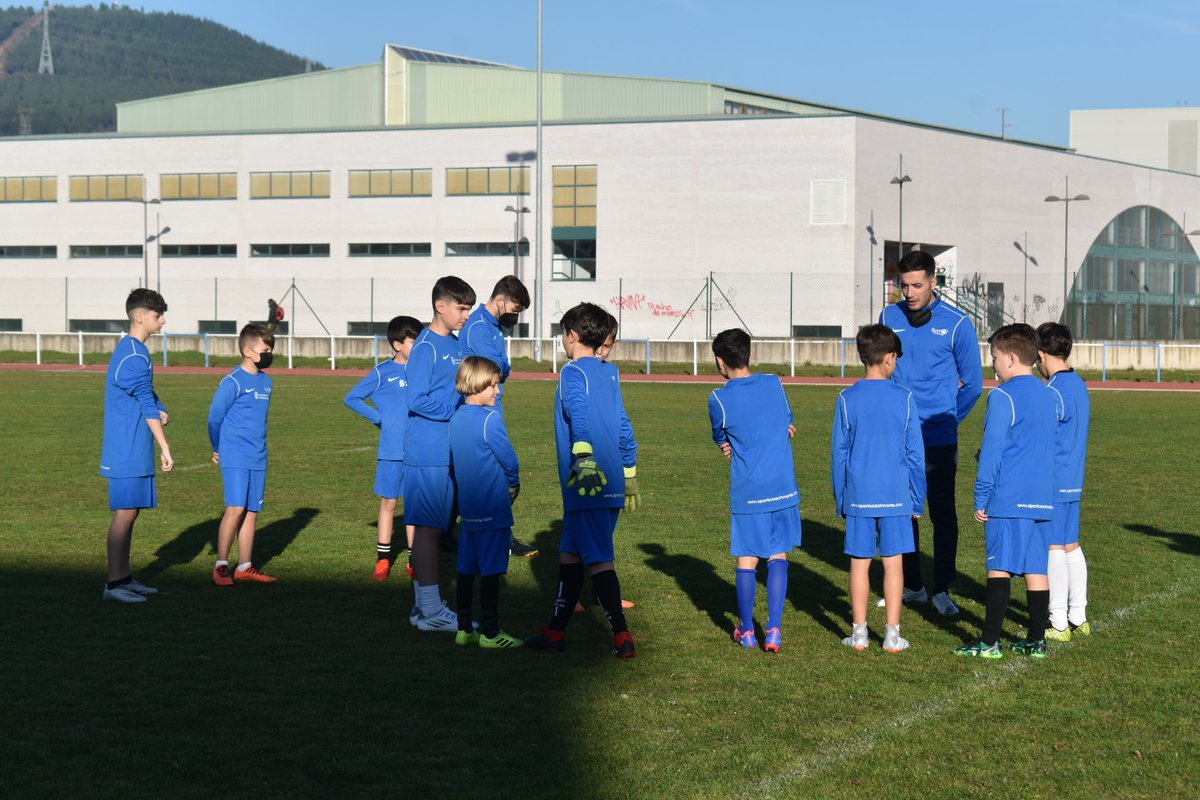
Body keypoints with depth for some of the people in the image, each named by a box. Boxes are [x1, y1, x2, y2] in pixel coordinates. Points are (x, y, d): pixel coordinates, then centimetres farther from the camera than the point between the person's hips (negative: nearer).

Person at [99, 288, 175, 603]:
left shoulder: (131, 350, 15)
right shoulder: (134, 356, -16)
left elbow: (147, 395, 20)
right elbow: (147, 405, -17)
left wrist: (161, 411, -3)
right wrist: (165, 448, -15)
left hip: (133, 451, 10)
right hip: (129, 450, -10)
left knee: (129, 512, 13)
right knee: (125, 512, -7)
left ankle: (125, 577, 20)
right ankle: (114, 583, -4)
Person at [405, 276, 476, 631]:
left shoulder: (456, 345, 14)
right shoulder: (426, 347, -12)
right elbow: (417, 401, -17)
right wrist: (456, 410, -13)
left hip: (448, 452, 9)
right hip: (428, 453, -9)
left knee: (432, 528, 12)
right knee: (427, 527, -5)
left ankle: (425, 607, 18)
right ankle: (430, 610, -3)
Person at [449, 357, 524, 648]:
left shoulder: (456, 418, 7)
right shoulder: (490, 418, -15)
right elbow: (509, 460, -12)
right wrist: (513, 484, 8)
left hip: (467, 506, 8)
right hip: (493, 508, -8)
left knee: (467, 568, 12)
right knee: (491, 570, -2)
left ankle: (464, 629, 17)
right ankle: (490, 633, 2)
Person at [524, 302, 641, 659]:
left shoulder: (573, 373, -9)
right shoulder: (609, 375, 17)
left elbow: (580, 417, -27)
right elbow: (623, 429, 23)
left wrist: (584, 458, -41)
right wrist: (629, 474, 30)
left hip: (587, 486, -9)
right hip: (611, 483, 9)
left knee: (599, 560, -7)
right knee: (571, 554, 16)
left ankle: (622, 637, -10)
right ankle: (556, 632, 23)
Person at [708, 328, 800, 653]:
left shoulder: (719, 399, -8)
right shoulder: (774, 383, 2)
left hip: (747, 492, -2)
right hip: (784, 489, 2)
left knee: (746, 560, 8)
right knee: (778, 557, 7)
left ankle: (747, 631, 16)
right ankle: (774, 631, 1)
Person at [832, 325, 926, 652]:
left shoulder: (847, 399, -2)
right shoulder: (904, 398, -4)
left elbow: (839, 454, 2)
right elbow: (915, 455, 0)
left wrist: (841, 501, 11)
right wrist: (918, 500, 9)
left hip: (858, 497, 1)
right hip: (895, 497, -1)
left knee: (859, 562, 7)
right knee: (893, 563, 5)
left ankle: (859, 632, 10)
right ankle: (892, 634, 6)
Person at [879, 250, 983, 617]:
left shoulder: (957, 323, -3)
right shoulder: (889, 318, 5)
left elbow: (973, 383, 4)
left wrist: (945, 418, 4)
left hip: (939, 439, -3)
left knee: (943, 513, -2)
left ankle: (942, 590, 4)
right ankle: (912, 586, 21)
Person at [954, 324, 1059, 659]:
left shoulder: (1002, 397, -9)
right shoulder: (1051, 396, 13)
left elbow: (991, 451, -10)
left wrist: (981, 498, -5)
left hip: (1007, 499, -7)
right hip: (1042, 499, 7)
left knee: (999, 568, -5)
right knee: (1036, 568, 9)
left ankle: (990, 641, -5)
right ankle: (1036, 640, 11)